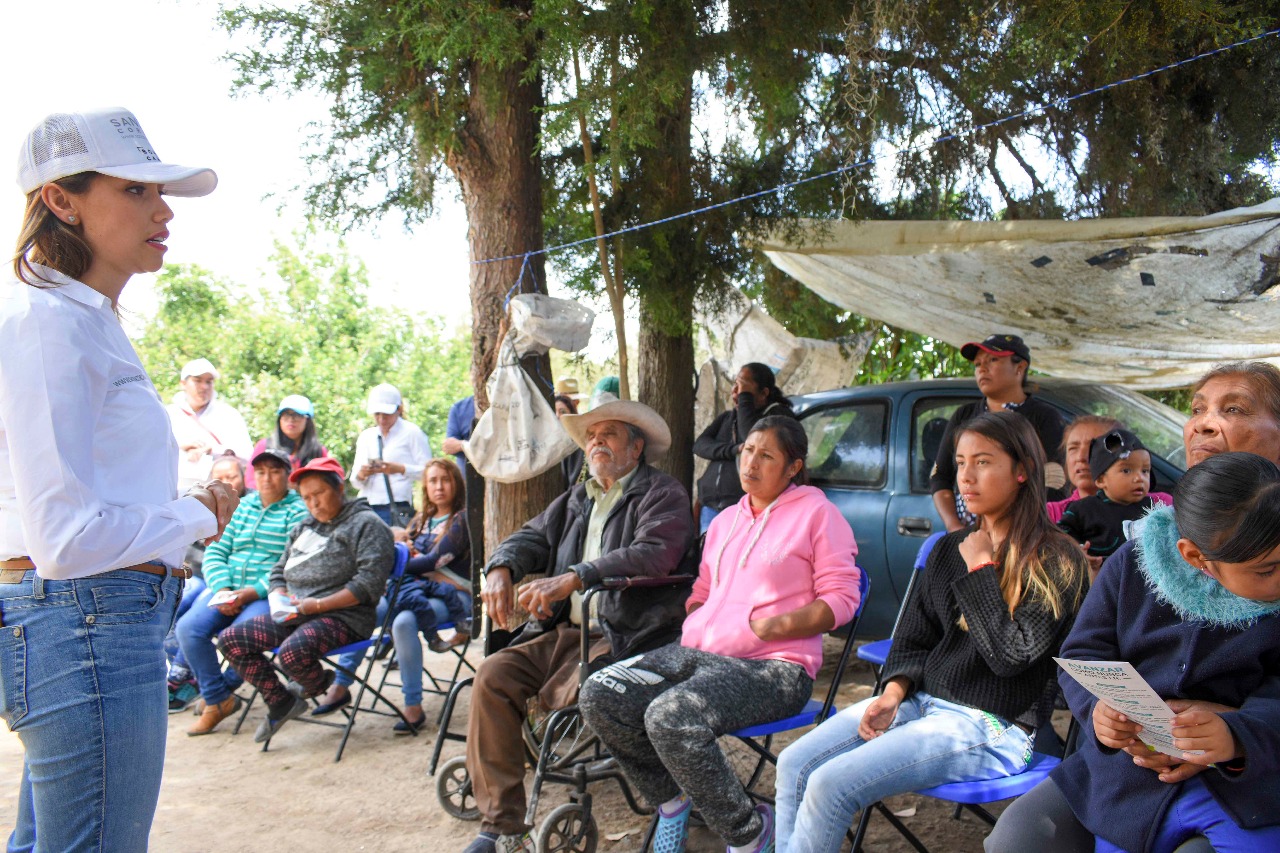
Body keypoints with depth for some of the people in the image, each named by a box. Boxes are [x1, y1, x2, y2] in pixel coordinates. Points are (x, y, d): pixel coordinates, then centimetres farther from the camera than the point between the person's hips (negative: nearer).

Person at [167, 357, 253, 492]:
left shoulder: (228, 414, 12)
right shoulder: (169, 414, 15)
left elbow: (246, 453, 0)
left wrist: (210, 450, -10)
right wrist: (180, 447, -10)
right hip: (178, 487, 1)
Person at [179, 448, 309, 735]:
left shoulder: (298, 511, 0)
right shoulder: (242, 506, 17)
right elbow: (215, 551, 11)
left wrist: (251, 592, -20)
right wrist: (223, 590, -7)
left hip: (269, 594, -5)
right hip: (227, 589, 5)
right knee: (188, 627, -20)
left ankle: (222, 688, 4)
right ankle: (218, 700, -3)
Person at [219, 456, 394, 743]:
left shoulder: (366, 524, -4)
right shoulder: (304, 527, 21)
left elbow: (369, 582, -15)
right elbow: (279, 571, 26)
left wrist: (319, 605, -19)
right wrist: (280, 596, 1)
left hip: (344, 616, -8)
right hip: (295, 615, 8)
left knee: (293, 652, -35)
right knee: (231, 639, -4)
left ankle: (321, 684, 2)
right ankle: (281, 702, 6)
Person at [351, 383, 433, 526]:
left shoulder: (411, 432, 4)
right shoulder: (365, 437, 19)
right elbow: (355, 482, 16)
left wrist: (401, 469, -17)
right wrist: (360, 475, -6)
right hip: (368, 508, 4)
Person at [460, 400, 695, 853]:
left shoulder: (663, 493, -1)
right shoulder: (577, 498, 24)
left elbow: (655, 553, -19)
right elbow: (533, 536, 20)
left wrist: (572, 577, -26)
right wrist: (501, 568, -5)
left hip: (623, 637, -7)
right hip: (564, 631, 7)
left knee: (569, 693, -31)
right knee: (494, 675, -14)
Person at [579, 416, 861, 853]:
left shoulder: (817, 513, 1)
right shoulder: (725, 520, 23)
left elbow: (841, 599, -5)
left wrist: (775, 626, -17)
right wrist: (690, 628, 8)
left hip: (774, 665, -7)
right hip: (700, 651, 7)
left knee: (670, 715, -34)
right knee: (599, 695, -14)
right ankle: (672, 800, 9)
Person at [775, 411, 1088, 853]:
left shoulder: (1057, 561, -8)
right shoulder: (949, 549, 13)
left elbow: (1011, 655, -16)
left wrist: (981, 569, -10)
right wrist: (894, 692, -4)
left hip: (993, 726, -7)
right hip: (922, 700, 7)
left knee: (830, 785, -23)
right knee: (795, 765, -11)